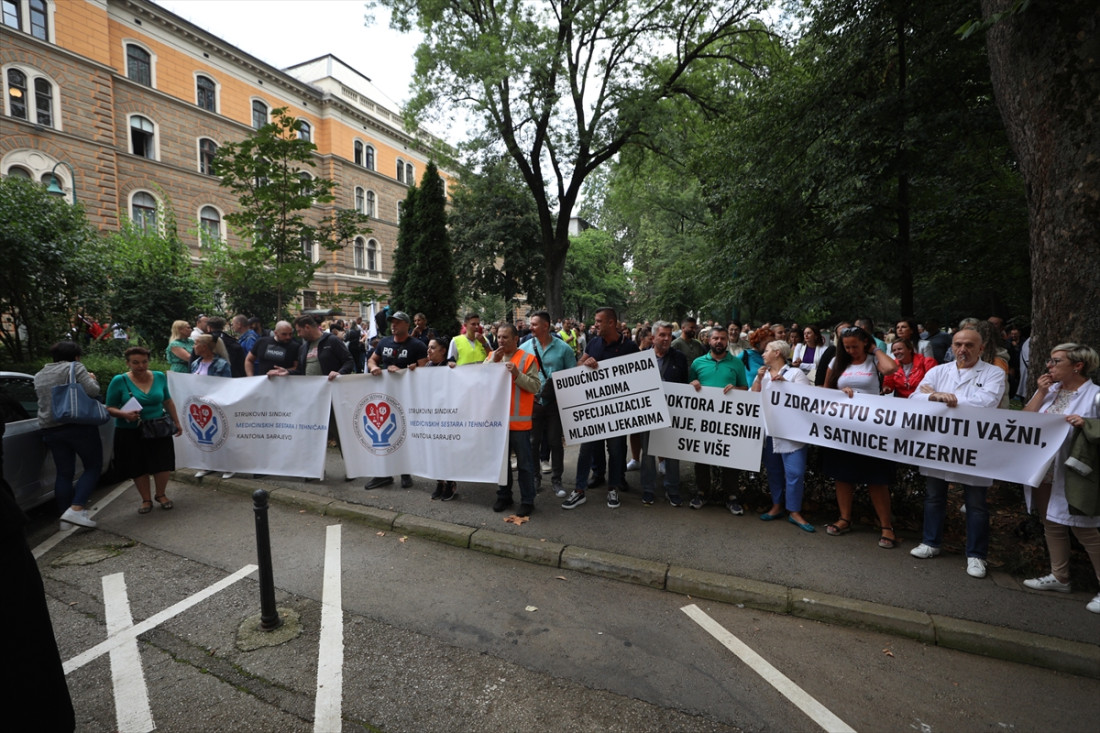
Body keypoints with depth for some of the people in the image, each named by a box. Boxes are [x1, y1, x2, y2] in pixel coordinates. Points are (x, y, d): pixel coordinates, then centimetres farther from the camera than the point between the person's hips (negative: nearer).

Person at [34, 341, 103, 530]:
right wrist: (92, 379, 5)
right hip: (79, 426, -6)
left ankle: (65, 517, 12)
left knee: (63, 473, 10)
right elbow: (93, 391, -15)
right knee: (93, 467, 2)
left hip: (50, 429, 7)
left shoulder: (40, 375, 17)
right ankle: (76, 510, -13)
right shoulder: (75, 368, -4)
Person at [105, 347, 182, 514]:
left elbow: (168, 402, 12)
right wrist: (124, 414, -26)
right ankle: (146, 500, 27)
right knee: (138, 468, 9)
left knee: (163, 464, 3)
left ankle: (160, 495, 27)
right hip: (130, 433, -2)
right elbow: (110, 408, -5)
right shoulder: (119, 381, -8)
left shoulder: (159, 377, 1)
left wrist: (176, 422, 15)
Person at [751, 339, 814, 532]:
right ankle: (777, 505, 24)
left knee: (795, 472, -6)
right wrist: (758, 379, -4)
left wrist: (785, 383, -17)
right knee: (773, 470, 12)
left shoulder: (795, 373, -1)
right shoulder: (762, 374, 13)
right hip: (768, 430, 5)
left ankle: (794, 512, 4)